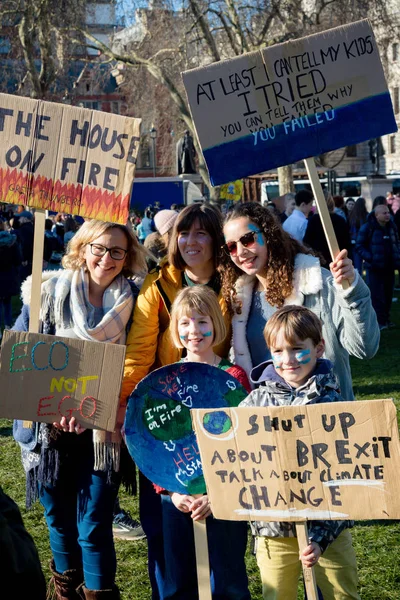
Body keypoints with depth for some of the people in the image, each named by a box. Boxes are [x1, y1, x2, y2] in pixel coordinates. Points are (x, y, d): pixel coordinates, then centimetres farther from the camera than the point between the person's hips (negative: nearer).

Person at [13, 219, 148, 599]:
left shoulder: (133, 302, -1)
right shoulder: (49, 291, -3)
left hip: (103, 430, -1)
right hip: (50, 429, 1)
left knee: (94, 527, -2)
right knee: (59, 518, 16)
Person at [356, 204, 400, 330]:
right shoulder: (367, 228, -9)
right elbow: (360, 247, -7)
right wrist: (370, 258, -18)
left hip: (389, 267, 5)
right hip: (375, 268, -5)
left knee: (388, 294, 11)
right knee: (377, 296, -6)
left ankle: (386, 319, 21)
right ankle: (380, 321, -2)